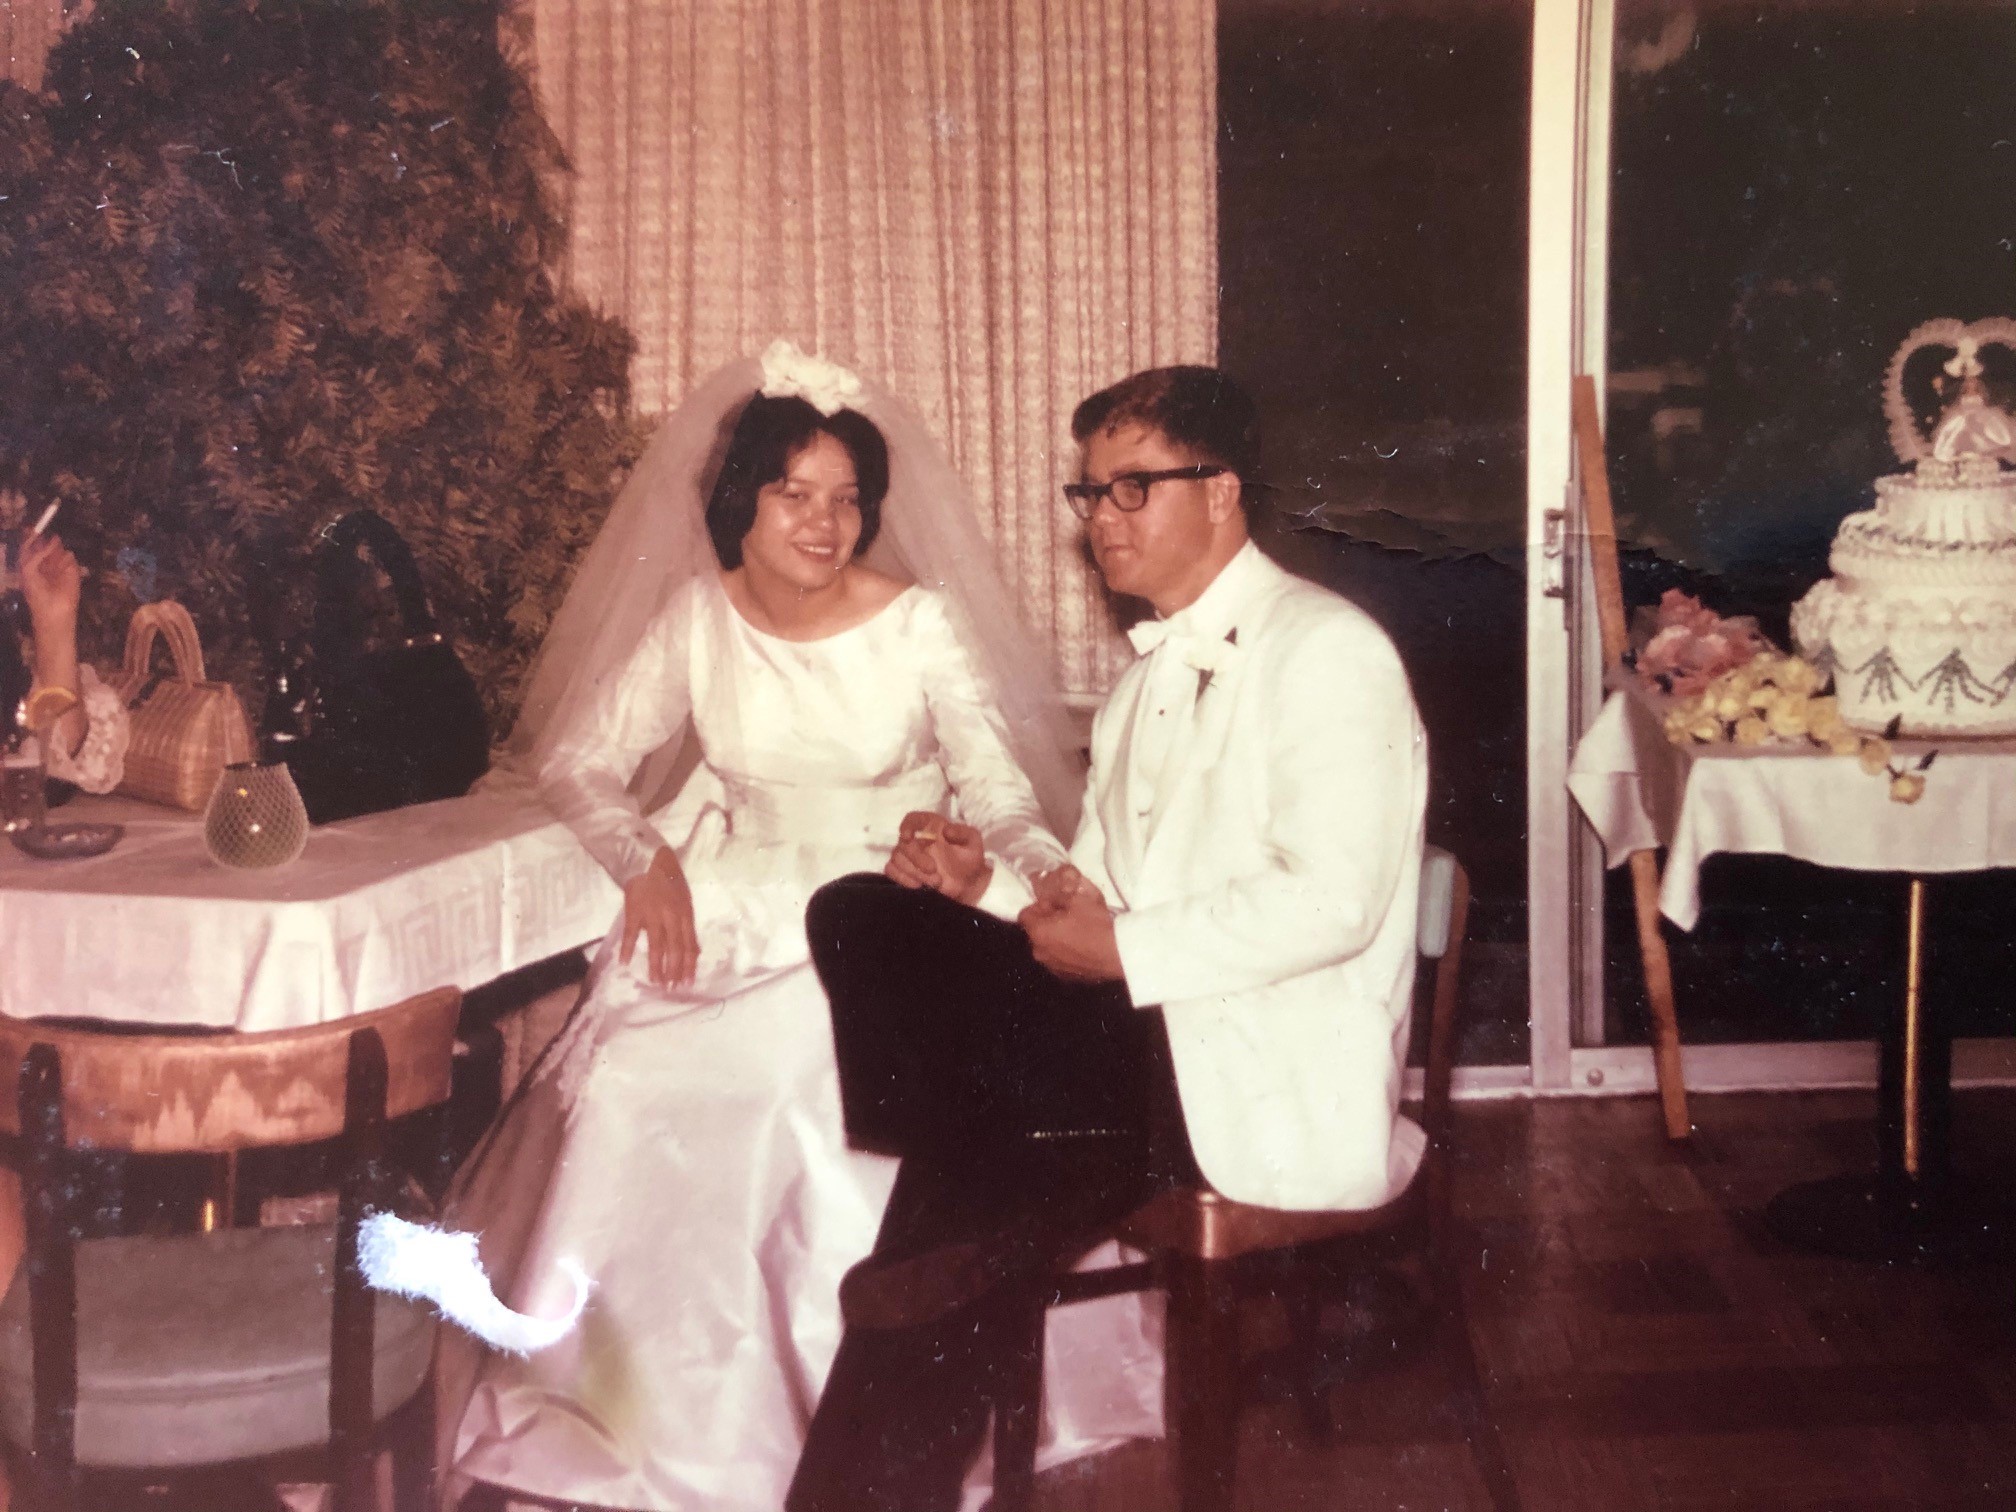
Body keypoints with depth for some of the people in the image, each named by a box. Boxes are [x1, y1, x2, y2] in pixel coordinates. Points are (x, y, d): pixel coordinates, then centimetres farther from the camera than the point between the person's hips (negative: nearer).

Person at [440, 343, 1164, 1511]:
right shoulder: (695, 618, 3)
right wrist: (647, 858, -13)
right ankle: (651, 1399, -3)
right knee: (633, 1090, -23)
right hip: (733, 914, 3)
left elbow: (998, 792, -9)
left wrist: (1048, 870, -31)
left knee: (801, 1086, -32)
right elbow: (577, 763, 6)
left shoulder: (922, 622, -6)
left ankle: (840, 1407, -11)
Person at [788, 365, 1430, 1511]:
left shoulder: (1326, 653, -6)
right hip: (1140, 1017, 8)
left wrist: (1124, 949, -16)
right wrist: (990, 884, 0)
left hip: (1266, 1070, -8)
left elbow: (1332, 899, -18)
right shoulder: (1152, 670, 21)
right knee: (863, 915, -12)